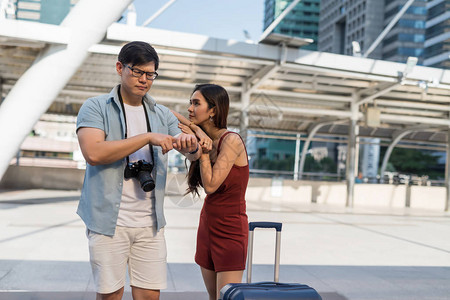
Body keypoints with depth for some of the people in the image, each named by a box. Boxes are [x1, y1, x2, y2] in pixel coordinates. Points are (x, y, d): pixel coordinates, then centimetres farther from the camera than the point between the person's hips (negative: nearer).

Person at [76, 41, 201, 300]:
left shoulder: (162, 115, 13)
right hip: (109, 220, -3)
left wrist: (190, 144, -20)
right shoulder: (96, 108, 0)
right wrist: (147, 138, -19)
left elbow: (195, 155, 5)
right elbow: (93, 153, -17)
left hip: (150, 222, 4)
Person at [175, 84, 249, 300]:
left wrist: (203, 149, -15)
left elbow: (211, 185, -21)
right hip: (207, 226, 7)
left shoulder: (231, 140, -16)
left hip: (230, 230, -7)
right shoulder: (205, 139, 4)